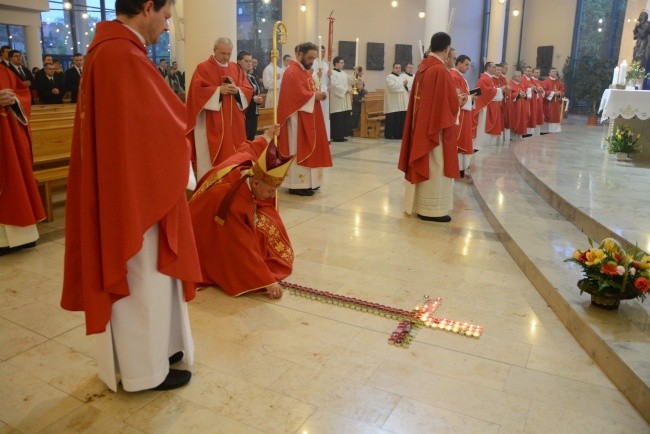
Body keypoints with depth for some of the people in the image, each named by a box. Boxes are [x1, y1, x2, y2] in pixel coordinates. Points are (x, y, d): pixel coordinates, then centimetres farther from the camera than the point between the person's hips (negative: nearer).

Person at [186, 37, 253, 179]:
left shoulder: (236, 68, 14)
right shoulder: (203, 68, -1)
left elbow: (248, 90, 8)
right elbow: (198, 90, -12)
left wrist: (237, 90, -12)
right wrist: (219, 90, -20)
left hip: (234, 122, 5)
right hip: (212, 123, -5)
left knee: (233, 154, 7)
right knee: (213, 155, -3)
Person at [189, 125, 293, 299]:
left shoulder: (247, 166, -23)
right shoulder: (232, 204, -43)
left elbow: (247, 148, 2)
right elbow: (244, 248, -38)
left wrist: (267, 137, 19)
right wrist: (268, 282, -36)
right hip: (210, 240, -8)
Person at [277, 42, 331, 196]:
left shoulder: (305, 71, 16)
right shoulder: (292, 72, -16)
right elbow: (298, 95, -24)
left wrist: (317, 93, 1)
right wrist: (315, 95, -13)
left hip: (308, 118, 10)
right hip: (298, 118, -10)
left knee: (307, 149, 12)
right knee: (299, 151, -7)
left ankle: (307, 181, 19)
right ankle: (297, 185, -1)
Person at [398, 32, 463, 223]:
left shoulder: (422, 67, 7)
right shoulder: (440, 70, -19)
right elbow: (450, 102, -17)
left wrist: (453, 99, 18)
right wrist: (459, 101, 4)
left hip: (421, 125, 9)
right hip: (435, 127, -9)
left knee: (423, 165, 16)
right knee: (434, 167, -1)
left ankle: (418, 203, 25)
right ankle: (431, 209, 5)